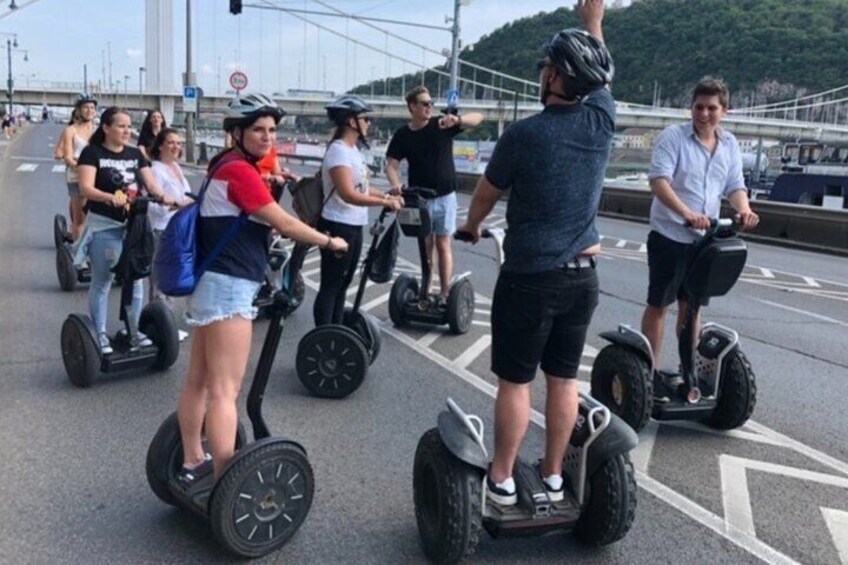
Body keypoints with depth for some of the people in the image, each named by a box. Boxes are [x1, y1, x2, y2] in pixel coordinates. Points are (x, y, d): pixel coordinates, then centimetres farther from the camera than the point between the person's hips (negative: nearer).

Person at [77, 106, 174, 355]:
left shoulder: (135, 154, 10)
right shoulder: (92, 153, -5)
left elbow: (151, 184, 2)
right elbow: (86, 188, -17)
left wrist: (165, 198, -20)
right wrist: (110, 198, -37)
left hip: (134, 224, 5)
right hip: (104, 226, -5)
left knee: (136, 278, 10)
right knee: (102, 280, 4)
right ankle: (100, 334, 15)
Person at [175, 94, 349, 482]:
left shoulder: (226, 165, 15)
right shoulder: (239, 171, -14)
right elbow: (285, 224, -12)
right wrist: (329, 242, 0)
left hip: (213, 283, 11)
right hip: (230, 287, -11)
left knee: (199, 381, 17)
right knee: (224, 390, -9)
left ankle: (193, 463, 29)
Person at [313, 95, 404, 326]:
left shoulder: (353, 149, 12)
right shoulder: (339, 151, -18)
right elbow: (348, 194, -26)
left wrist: (388, 196, 7)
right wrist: (385, 202, -23)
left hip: (354, 226, 10)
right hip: (338, 227, -10)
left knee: (343, 284, 16)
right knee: (330, 286, -4)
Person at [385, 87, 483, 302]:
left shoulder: (442, 126, -5)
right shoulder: (402, 136, -1)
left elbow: (478, 117, -9)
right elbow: (391, 165, -7)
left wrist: (457, 119, -30)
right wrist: (395, 184, -29)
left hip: (445, 197, -2)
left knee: (443, 246, 1)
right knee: (425, 247, 11)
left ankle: (445, 294, 4)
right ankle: (425, 291, 20)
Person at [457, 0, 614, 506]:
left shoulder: (524, 135, -13)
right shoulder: (602, 120, -2)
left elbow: (487, 194, 4)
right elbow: (598, 77, 21)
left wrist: (472, 225, 24)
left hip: (530, 276, -5)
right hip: (582, 275, 5)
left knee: (515, 379, 5)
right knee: (564, 377, 12)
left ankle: (502, 478, 15)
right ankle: (553, 475, 23)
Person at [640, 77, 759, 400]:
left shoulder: (730, 144, 10)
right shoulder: (673, 136, -9)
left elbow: (735, 186, 11)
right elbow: (658, 180, -21)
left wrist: (744, 210, -13)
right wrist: (687, 214, -35)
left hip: (704, 239, 5)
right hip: (670, 236, -5)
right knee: (659, 304, 4)